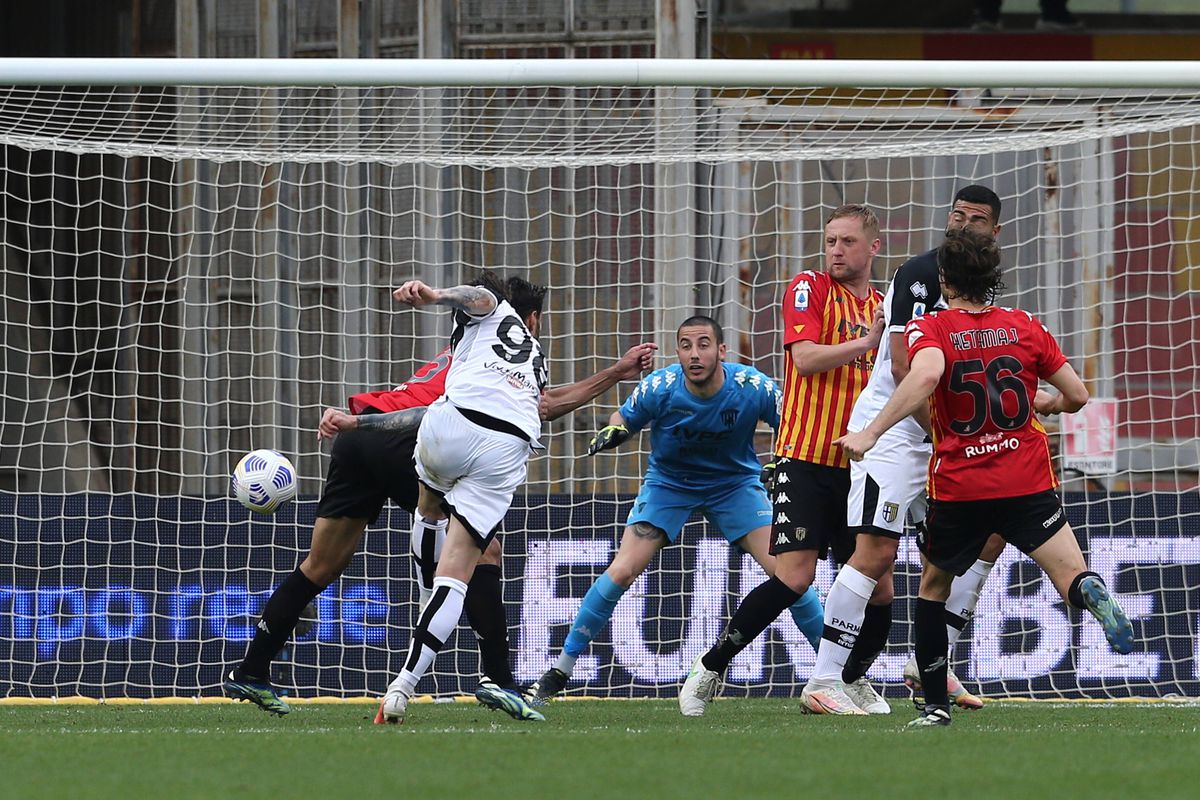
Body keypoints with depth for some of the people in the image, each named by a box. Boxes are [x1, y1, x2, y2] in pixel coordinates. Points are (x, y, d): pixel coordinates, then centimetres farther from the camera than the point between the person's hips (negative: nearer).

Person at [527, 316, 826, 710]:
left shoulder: (753, 388, -26)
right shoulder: (659, 388, -24)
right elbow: (625, 417, -5)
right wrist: (613, 430, -28)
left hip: (735, 483, 0)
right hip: (668, 483, 0)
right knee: (621, 572, -13)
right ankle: (560, 670, -1)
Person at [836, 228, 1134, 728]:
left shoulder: (929, 329, -2)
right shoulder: (1025, 327, 7)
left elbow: (926, 374, -25)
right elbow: (1077, 395, 9)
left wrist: (871, 433, -28)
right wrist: (1046, 403, 32)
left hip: (957, 488, -1)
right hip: (1028, 481, 1)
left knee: (932, 588, 20)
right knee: (1071, 576, -5)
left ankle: (935, 705, 16)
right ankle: (1094, 597, -42)